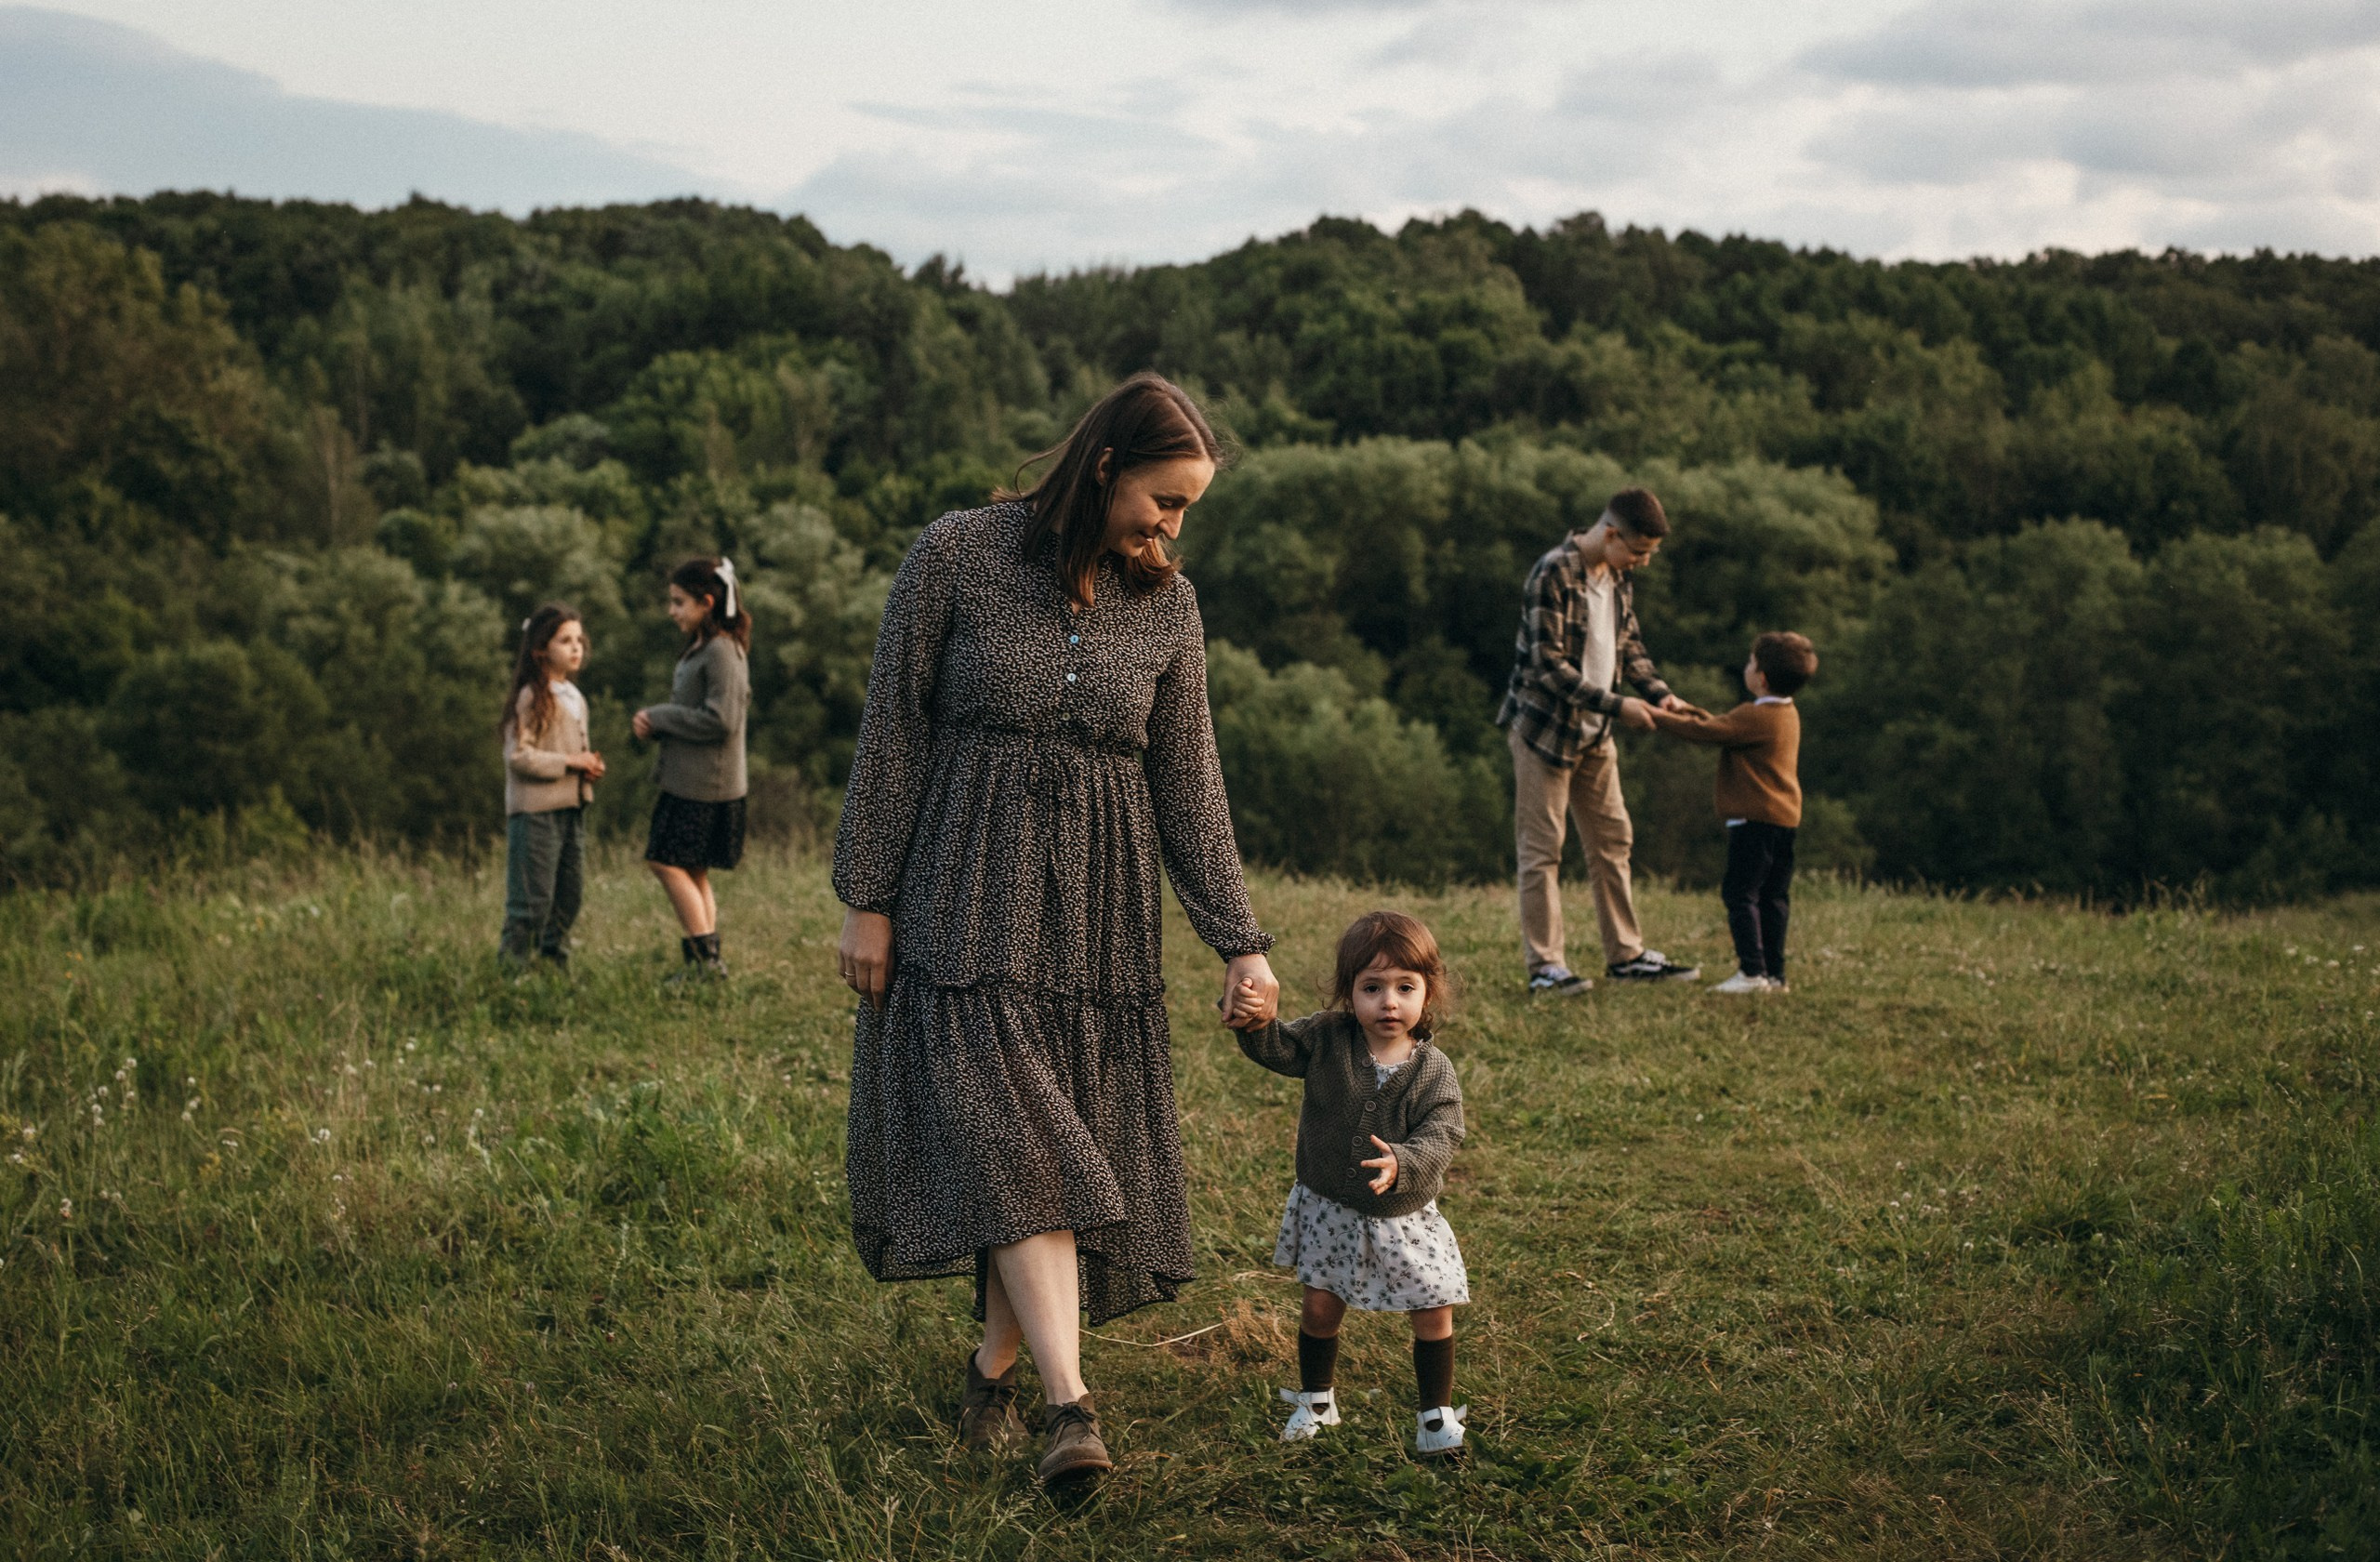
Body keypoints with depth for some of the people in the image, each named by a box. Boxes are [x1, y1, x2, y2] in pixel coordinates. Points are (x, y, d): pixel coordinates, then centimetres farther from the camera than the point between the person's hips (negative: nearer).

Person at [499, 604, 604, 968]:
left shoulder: (575, 698, 15)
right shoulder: (531, 698, -11)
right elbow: (518, 757, -19)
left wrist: (590, 765, 6)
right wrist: (569, 762, -16)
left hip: (572, 808, 8)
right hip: (536, 811, -8)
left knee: (568, 897, 11)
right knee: (532, 900, -6)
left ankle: (556, 963, 21)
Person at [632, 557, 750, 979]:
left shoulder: (723, 652, -15)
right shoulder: (698, 649, 16)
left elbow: (720, 720, -22)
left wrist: (659, 717, -13)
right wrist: (653, 723, 3)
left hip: (707, 784, -10)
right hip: (686, 780, 10)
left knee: (666, 861, -8)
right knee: (692, 872, 10)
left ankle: (705, 956, -5)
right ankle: (707, 960, 13)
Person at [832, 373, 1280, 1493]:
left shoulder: (1165, 603, 4)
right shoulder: (957, 556, -7)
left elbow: (1188, 782, 4)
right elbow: (892, 731, -4)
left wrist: (1239, 942, -2)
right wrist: (866, 900, -5)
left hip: (1098, 911, 4)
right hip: (967, 897, -4)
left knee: (1074, 1147, 7)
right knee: (1010, 1143, -13)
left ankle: (997, 1360, 26)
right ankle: (1070, 1407, -18)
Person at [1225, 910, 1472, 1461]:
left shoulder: (1434, 1072, -13)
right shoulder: (1327, 1039, -10)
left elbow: (1440, 1137, -21)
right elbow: (1279, 1048, -21)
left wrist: (1401, 1163, -41)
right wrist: (1253, 1024, -44)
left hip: (1404, 1215, 0)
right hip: (1329, 1208, 0)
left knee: (1434, 1313, 1)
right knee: (1320, 1307, 6)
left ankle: (1436, 1415, 21)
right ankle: (1316, 1401, 32)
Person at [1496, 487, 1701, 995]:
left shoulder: (1616, 577, 6)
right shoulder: (1553, 575, -20)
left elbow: (1629, 644, 16)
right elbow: (1548, 666, -24)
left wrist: (1660, 692, -1)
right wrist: (1616, 705, -24)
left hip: (1593, 734, 8)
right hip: (1543, 728, -8)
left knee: (1613, 841, 11)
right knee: (1542, 848, -3)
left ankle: (1626, 955, 19)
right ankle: (1544, 966, 0)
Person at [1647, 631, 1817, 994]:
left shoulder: (1754, 716, -15)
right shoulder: (1786, 714, 14)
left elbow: (1701, 732, -15)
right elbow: (1725, 728, 23)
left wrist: (1655, 716, -6)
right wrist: (1694, 712, 20)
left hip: (1754, 819, -9)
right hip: (1786, 818, 9)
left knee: (1740, 893, -5)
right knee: (1773, 897, 11)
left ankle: (1753, 971, -10)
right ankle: (1774, 973, 13)